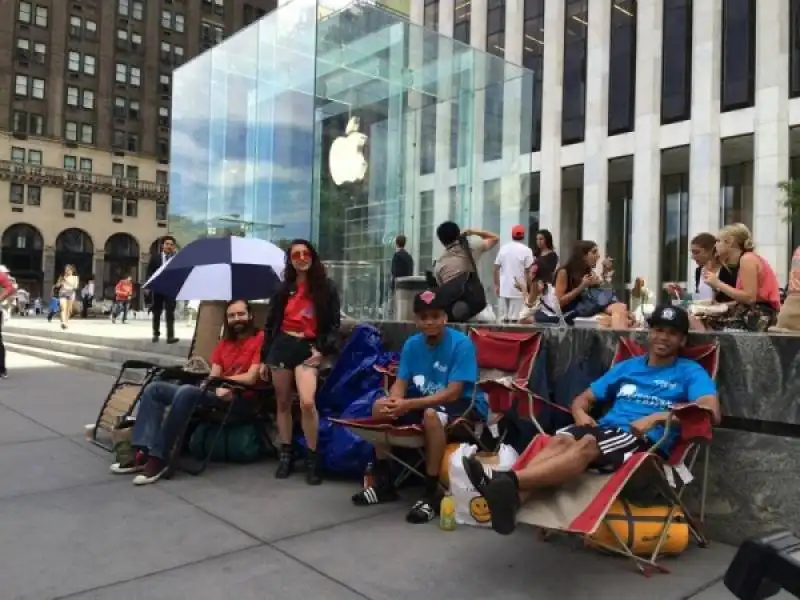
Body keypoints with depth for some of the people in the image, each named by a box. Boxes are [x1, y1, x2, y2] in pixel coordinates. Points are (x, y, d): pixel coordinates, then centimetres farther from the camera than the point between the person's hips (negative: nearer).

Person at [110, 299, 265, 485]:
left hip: (240, 400, -9)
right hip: (216, 394, 9)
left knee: (187, 391, -34)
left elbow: (251, 379, -13)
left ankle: (159, 458, -27)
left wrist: (222, 379, -2)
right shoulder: (224, 342, 21)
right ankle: (144, 452, -18)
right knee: (154, 389, -3)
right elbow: (213, 376, 12)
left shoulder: (260, 339, -4)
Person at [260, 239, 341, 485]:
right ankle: (286, 455, 21)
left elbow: (334, 323, 3)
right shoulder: (283, 289, 12)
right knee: (283, 403, 8)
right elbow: (270, 323, 13)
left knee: (307, 402, -20)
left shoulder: (327, 288, 4)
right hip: (281, 346, 4)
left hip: (308, 348, -3)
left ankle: (312, 458, -6)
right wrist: (264, 357, 9)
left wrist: (323, 349, -9)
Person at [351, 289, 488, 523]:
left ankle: (431, 494, -25)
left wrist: (408, 404, -32)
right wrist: (395, 402, -27)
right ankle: (383, 483, 2)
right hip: (424, 400, 7)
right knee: (380, 406, -9)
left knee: (431, 415, -37)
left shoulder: (461, 344, -20)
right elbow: (400, 383, -2)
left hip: (463, 405, -7)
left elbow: (452, 393, -25)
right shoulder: (412, 344, -1)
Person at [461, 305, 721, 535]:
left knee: (588, 444, -36)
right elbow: (582, 399, 26)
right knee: (560, 440, -30)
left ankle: (510, 480, -58)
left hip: (647, 439, -5)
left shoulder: (690, 372, 13)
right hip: (606, 427, 5)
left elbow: (711, 411, -8)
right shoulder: (627, 366, 26)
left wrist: (658, 416, -18)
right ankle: (511, 499, -54)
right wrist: (581, 413, 2)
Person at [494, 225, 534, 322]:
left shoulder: (503, 248, 7)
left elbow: (496, 268, 8)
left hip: (503, 289, 4)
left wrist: (496, 285, 16)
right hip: (518, 289, -4)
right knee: (514, 318, -3)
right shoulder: (526, 250, -5)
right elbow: (529, 271, -7)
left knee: (503, 318, 9)